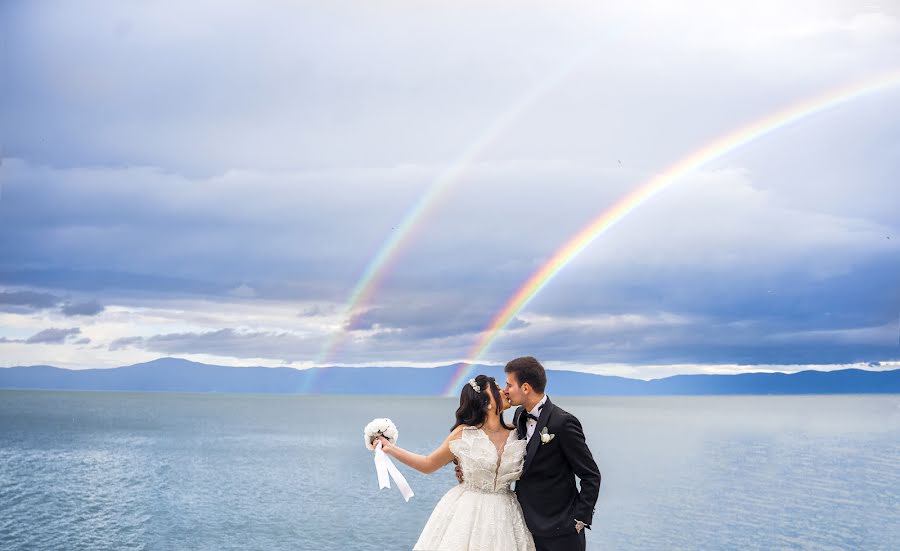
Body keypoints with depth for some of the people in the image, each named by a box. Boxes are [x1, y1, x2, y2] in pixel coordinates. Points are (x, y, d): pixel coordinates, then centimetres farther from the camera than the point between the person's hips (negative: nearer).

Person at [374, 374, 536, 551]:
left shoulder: (515, 434, 1)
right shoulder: (464, 433, -7)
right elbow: (428, 464, 2)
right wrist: (389, 448, -1)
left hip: (501, 515, 2)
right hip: (467, 512, -2)